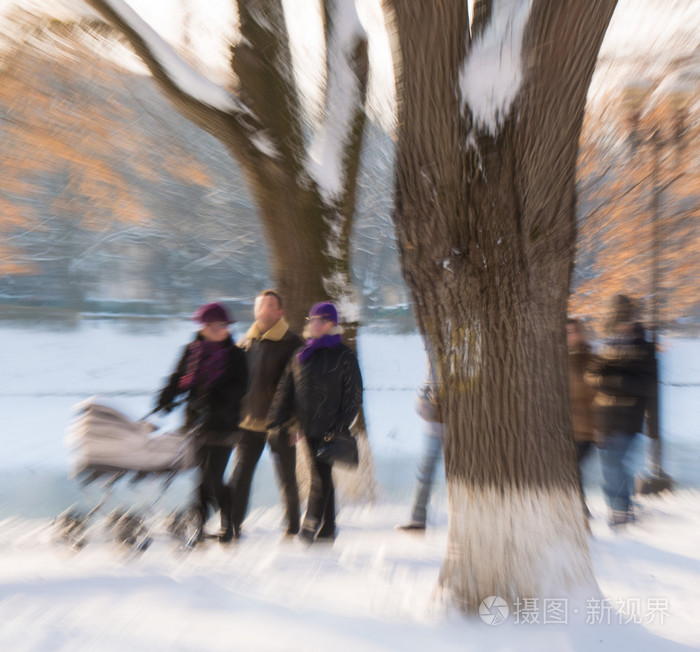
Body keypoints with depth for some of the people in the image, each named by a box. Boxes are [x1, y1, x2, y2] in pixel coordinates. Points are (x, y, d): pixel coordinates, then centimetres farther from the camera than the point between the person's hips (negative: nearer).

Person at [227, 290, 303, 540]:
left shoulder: (292, 343, -6)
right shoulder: (245, 342, 8)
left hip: (280, 424, -3)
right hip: (249, 421, 4)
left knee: (287, 478, 8)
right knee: (241, 475, 4)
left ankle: (293, 527, 26)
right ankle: (233, 525, 17)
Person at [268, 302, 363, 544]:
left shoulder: (344, 356, -2)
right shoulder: (301, 355, 11)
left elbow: (353, 396, -3)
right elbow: (285, 390, 11)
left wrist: (341, 426, -10)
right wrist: (276, 422, 4)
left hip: (329, 428, -4)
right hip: (308, 427, 5)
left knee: (320, 475, -8)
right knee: (322, 476, 12)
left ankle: (310, 527, 1)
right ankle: (327, 530, 23)